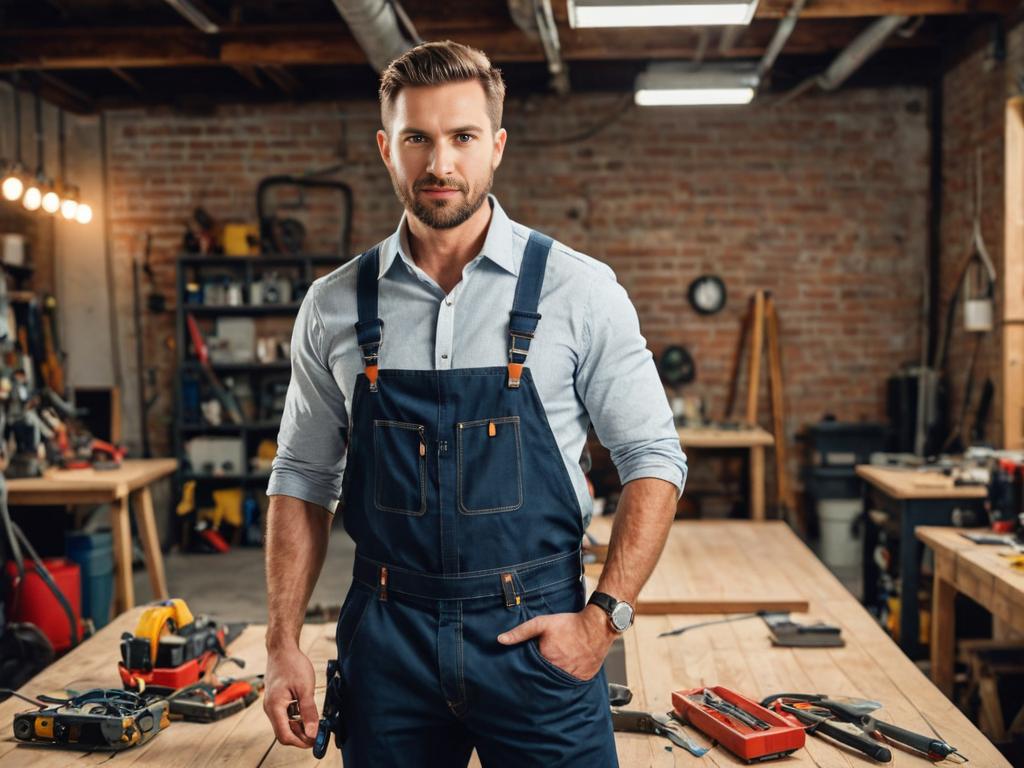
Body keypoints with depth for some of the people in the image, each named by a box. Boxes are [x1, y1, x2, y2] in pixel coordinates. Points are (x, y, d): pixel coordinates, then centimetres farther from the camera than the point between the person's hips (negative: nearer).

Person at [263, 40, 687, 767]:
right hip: (386, 640, 2)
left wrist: (604, 617, -10)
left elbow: (653, 459, -3)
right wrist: (284, 643, 2)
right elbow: (303, 479, 7)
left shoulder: (579, 290, -6)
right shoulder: (334, 306, 1)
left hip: (534, 636, -2)